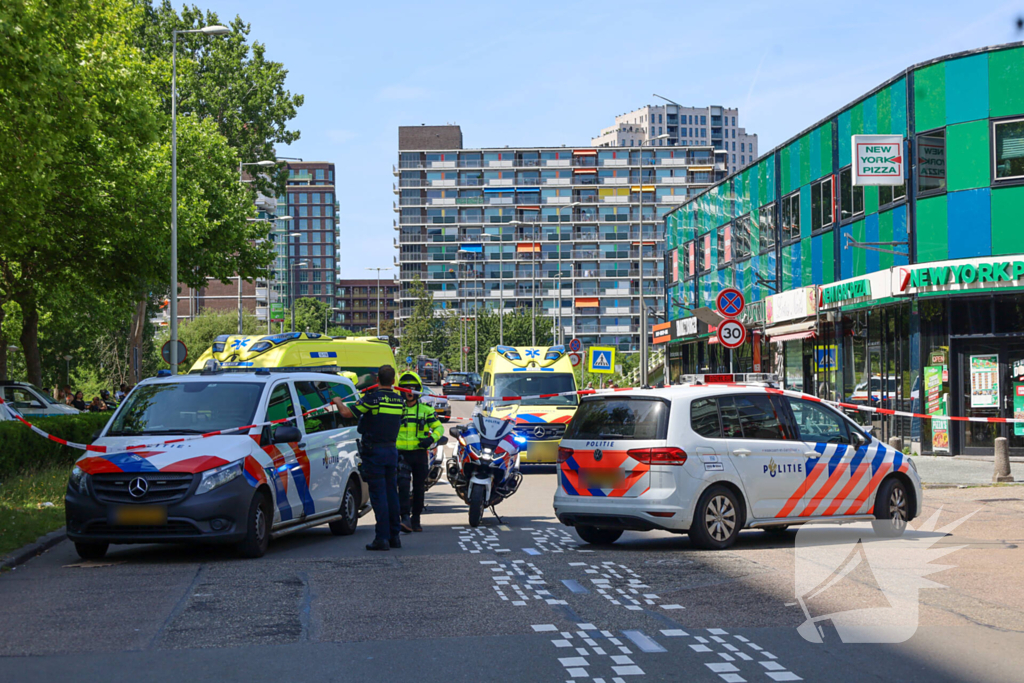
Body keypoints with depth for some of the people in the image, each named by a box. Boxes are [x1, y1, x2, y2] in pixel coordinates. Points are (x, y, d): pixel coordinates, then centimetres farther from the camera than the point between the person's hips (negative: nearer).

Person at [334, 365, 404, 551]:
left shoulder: (372, 399, -14)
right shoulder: (399, 401, 4)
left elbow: (347, 413, -18)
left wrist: (338, 402, 4)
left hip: (374, 451, -5)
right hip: (392, 450, 6)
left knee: (378, 495, -6)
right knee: (391, 494, 12)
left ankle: (382, 538, -8)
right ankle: (394, 536, 15)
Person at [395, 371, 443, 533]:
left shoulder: (426, 409, 7)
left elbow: (439, 427, 10)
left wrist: (431, 438, -10)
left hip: (420, 453, 2)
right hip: (401, 454, -2)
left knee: (419, 488, 8)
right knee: (403, 485, -20)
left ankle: (416, 519, 20)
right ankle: (405, 518, -26)